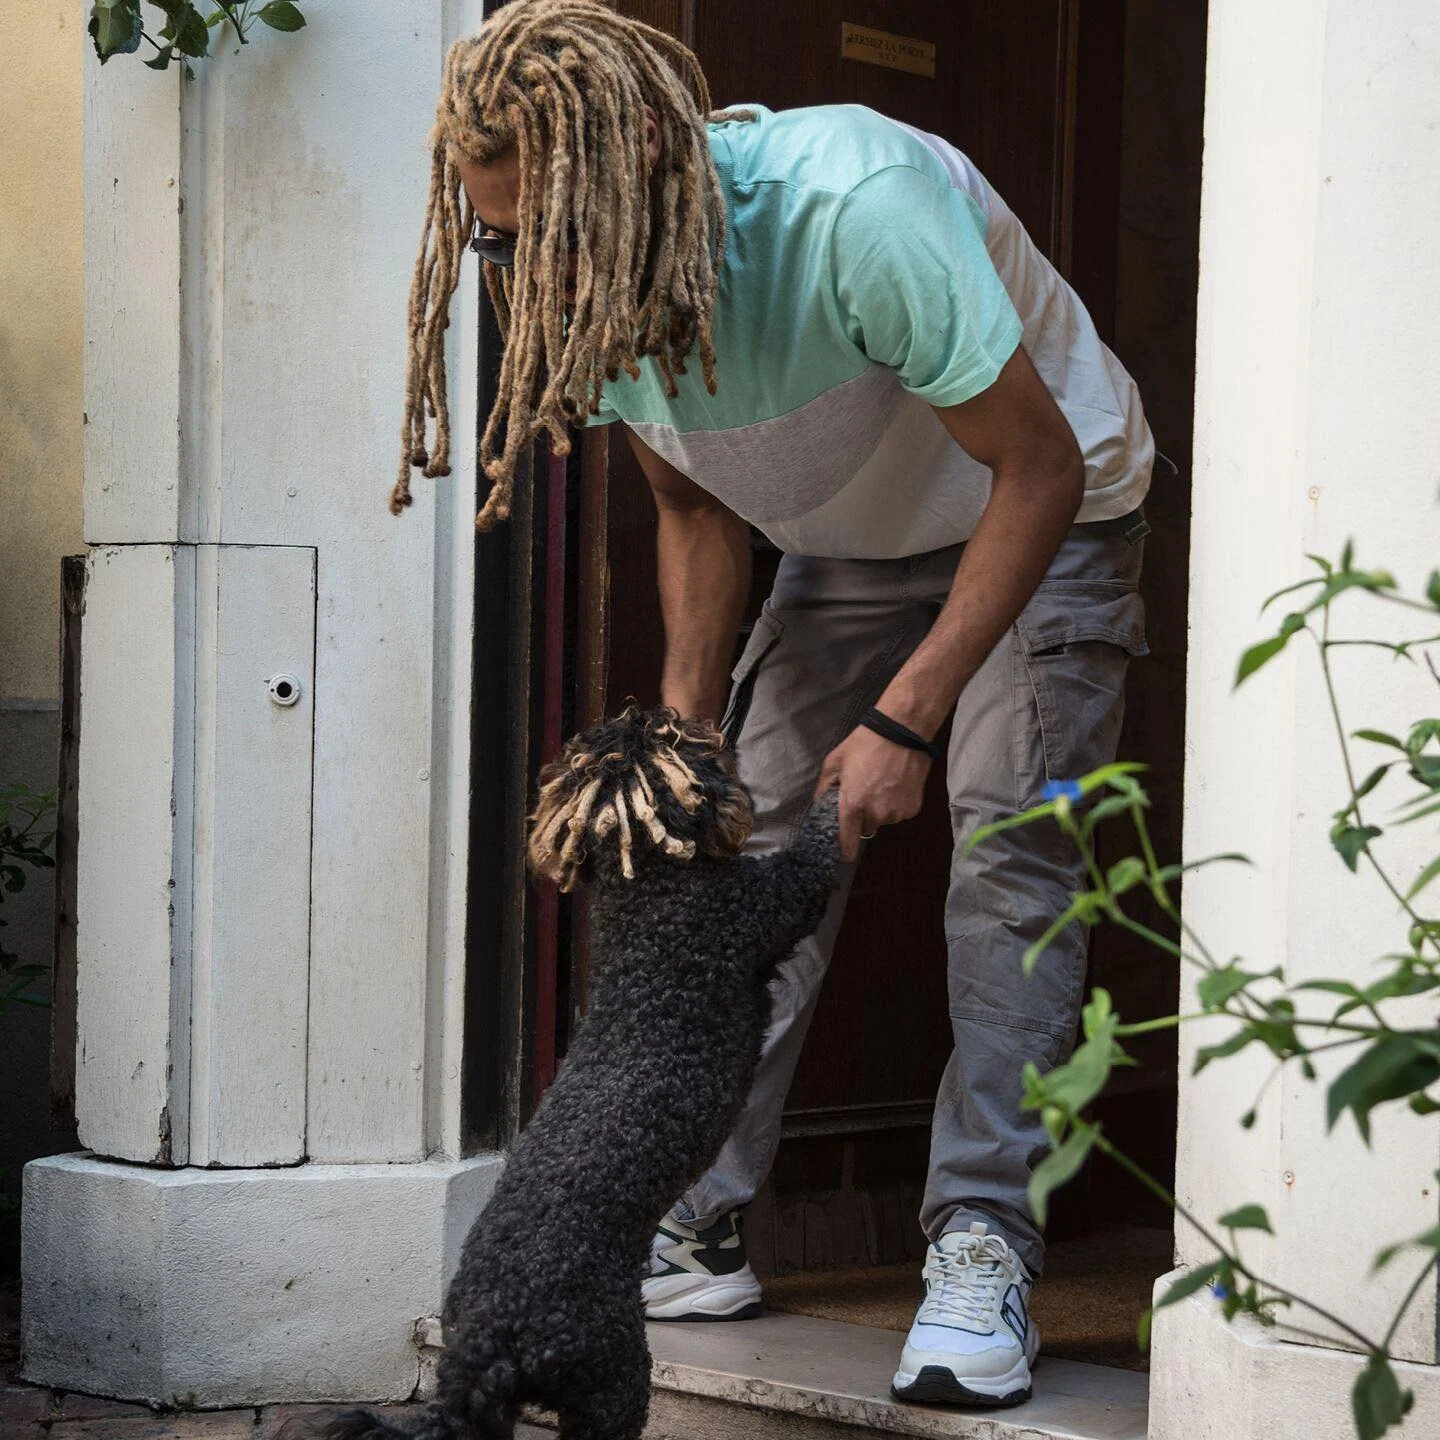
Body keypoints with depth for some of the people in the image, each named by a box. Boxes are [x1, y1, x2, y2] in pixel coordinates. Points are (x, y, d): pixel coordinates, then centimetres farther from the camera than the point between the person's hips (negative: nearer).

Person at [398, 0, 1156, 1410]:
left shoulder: (858, 202, -39)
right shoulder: (597, 289, -18)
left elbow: (1040, 468, -31)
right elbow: (697, 515, 0)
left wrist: (906, 718, -31)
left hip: (1045, 509, -6)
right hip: (849, 541, 6)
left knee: (1008, 850, -19)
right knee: (749, 841, -4)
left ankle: (981, 1249, -16)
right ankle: (701, 1228, 2)